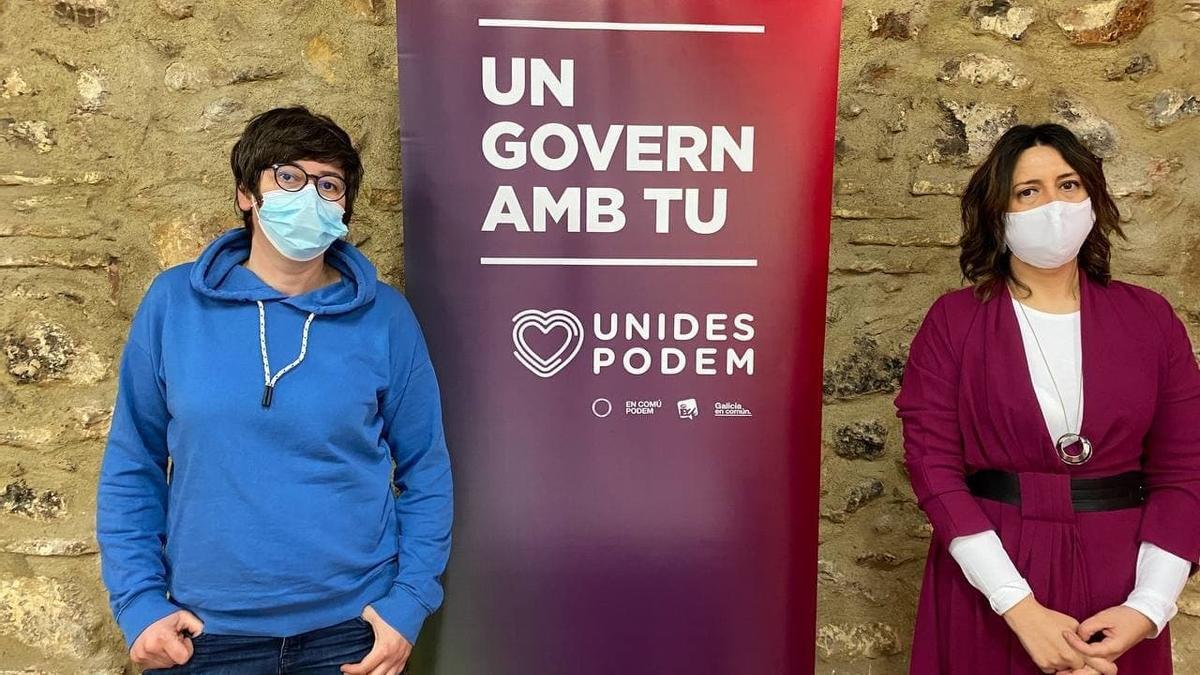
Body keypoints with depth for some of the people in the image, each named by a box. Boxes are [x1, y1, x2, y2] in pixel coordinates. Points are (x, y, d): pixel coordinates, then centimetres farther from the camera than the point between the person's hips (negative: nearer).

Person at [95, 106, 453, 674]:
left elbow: (426, 474, -1)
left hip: (352, 629, 0)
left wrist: (409, 603, -7)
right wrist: (138, 602, -3)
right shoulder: (175, 302, -3)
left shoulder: (383, 317, -6)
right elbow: (132, 468, 3)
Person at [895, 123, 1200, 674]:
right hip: (986, 576, -2)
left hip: (1117, 575, 2)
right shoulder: (954, 320, -6)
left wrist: (1148, 609, -11)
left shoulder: (1150, 318, 1)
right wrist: (1021, 607, -17)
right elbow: (933, 463, -11)